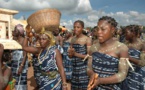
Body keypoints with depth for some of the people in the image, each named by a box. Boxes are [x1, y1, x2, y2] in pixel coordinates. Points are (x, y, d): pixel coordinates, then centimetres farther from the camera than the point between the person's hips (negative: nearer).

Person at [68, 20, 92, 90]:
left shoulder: (87, 39, -9)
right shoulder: (73, 39, 9)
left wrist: (75, 54, -17)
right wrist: (70, 53, -10)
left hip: (83, 69, -5)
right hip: (74, 68, 5)